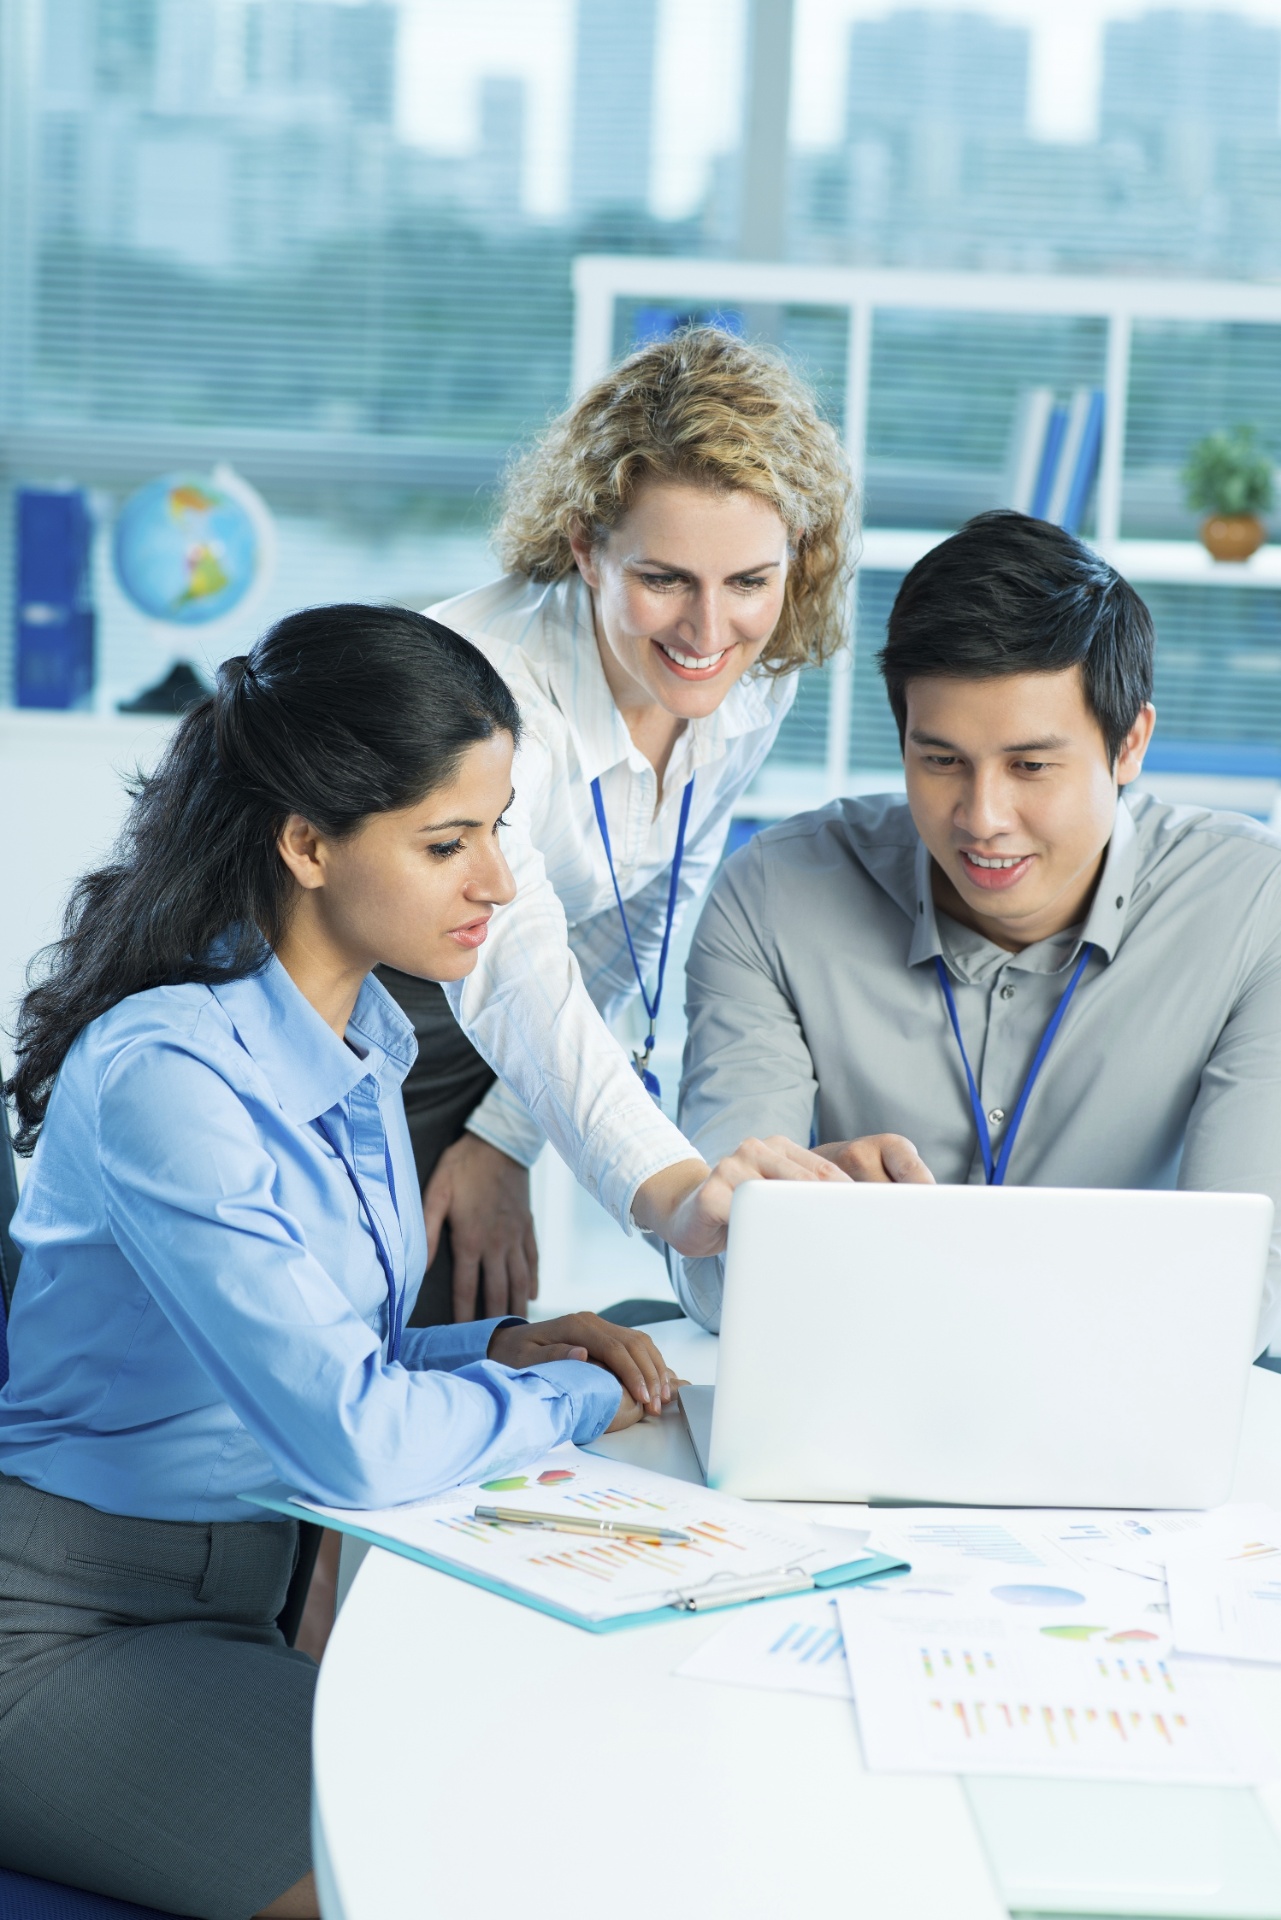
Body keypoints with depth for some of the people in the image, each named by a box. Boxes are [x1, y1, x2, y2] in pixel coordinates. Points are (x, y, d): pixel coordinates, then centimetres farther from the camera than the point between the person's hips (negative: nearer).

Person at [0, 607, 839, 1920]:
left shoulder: (361, 1040, 7)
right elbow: (352, 1439, -27)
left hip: (232, 1599, 8)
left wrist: (491, 1349, 0)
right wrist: (576, 1398, -10)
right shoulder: (166, 1073, -22)